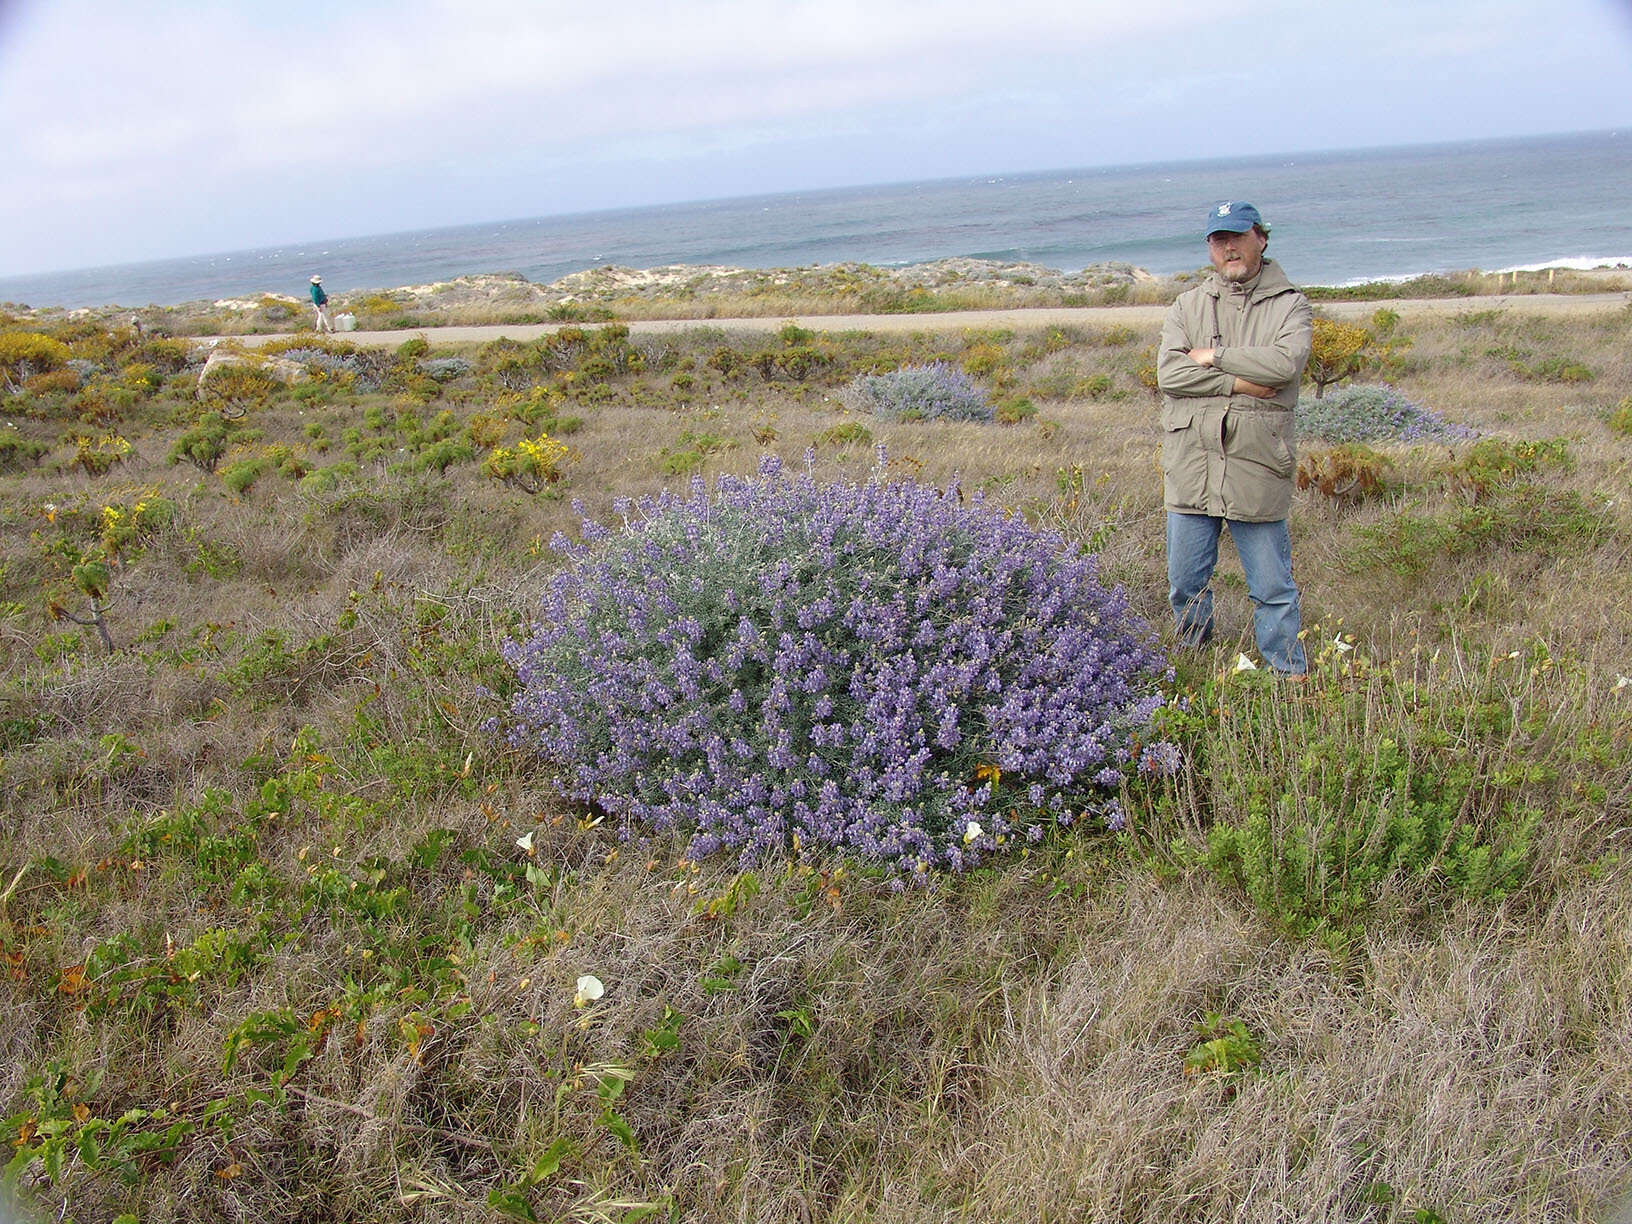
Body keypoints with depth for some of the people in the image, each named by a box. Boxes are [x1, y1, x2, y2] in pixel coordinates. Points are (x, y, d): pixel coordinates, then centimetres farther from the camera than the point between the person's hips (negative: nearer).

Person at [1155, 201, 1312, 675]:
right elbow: (1168, 373, -6)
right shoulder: (1187, 306, 11)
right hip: (1190, 468, 3)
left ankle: (1291, 676, 19)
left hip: (1256, 470, -2)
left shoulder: (1288, 305, 5)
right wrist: (1239, 383, -13)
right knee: (1185, 583, 13)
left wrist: (1214, 356, -10)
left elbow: (1287, 361, -16)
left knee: (1273, 589, 4)